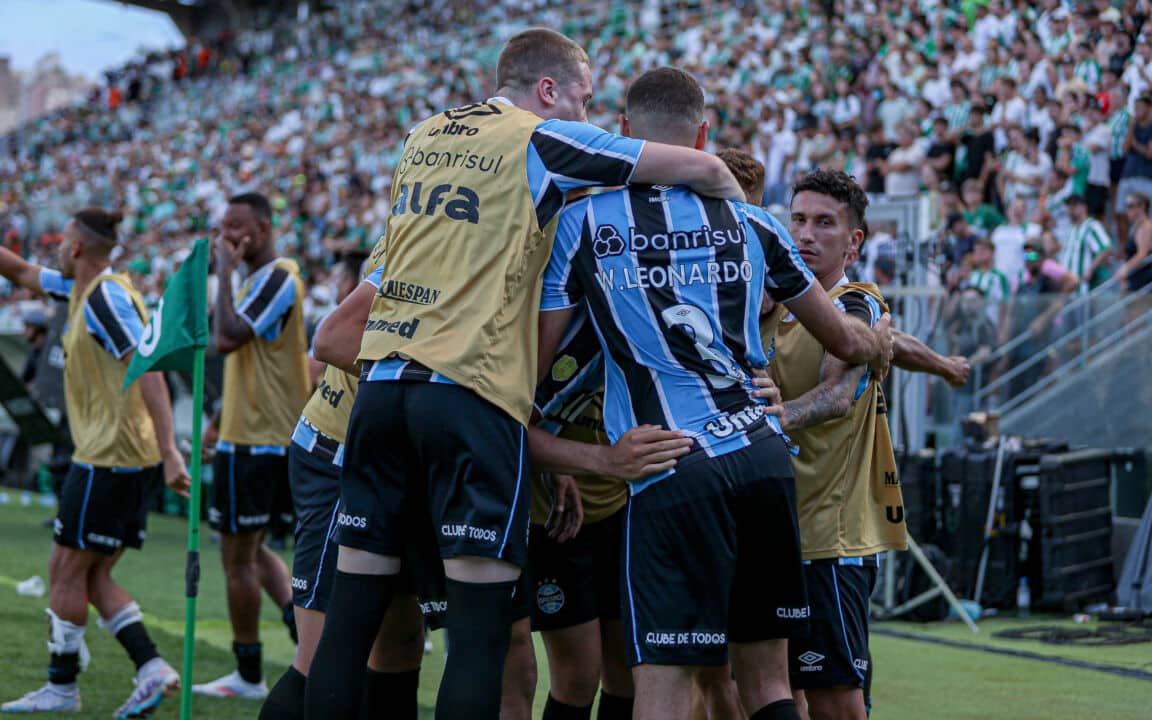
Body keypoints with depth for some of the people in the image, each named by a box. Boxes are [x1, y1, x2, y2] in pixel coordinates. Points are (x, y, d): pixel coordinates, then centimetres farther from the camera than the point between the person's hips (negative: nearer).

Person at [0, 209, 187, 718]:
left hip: (106, 459, -9)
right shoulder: (83, 290, 13)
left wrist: (169, 449, -30)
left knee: (67, 571, 1)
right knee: (92, 578, 10)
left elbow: (148, 370, -24)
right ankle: (152, 669, 2)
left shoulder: (106, 297, -16)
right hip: (127, 459, 9)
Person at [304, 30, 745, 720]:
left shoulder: (425, 137, 19)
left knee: (353, 616, 6)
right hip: (472, 390, -6)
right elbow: (703, 168, 1)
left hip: (382, 381, 6)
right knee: (482, 627, -5)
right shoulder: (541, 140, 1)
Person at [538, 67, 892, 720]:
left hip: (674, 473, -4)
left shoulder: (583, 221, 6)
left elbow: (533, 365, 5)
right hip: (765, 456, 4)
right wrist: (882, 343, 47)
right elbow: (845, 339, 25)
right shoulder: (746, 221, 14)